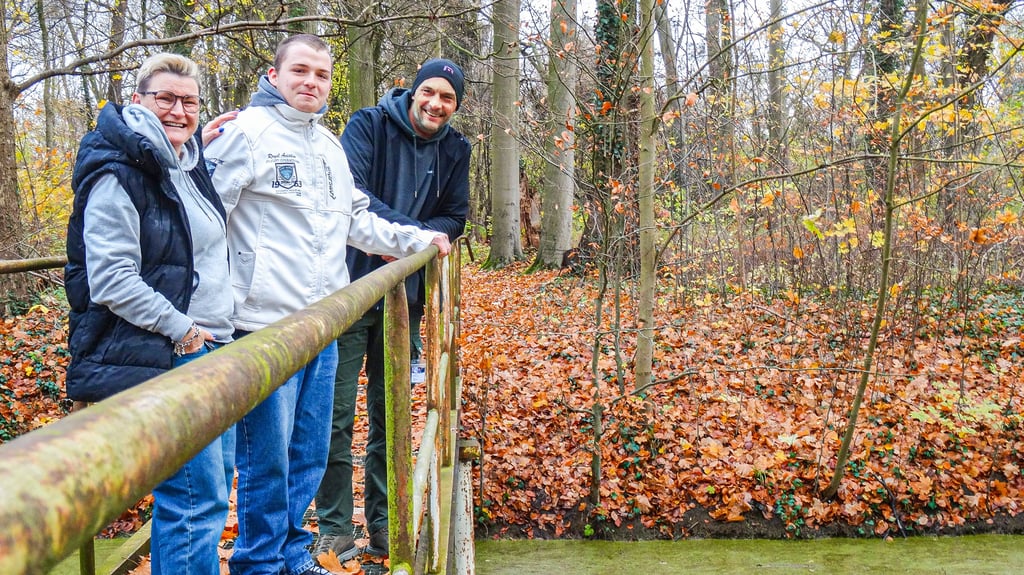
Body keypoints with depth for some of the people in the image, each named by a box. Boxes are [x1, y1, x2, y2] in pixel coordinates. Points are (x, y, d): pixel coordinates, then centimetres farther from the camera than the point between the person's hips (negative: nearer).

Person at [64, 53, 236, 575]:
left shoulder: (191, 165, 13)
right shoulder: (119, 176, -12)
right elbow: (111, 280, -18)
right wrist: (180, 328, -14)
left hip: (207, 347, 9)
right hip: (161, 357, -9)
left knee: (214, 476, 16)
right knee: (197, 496, -9)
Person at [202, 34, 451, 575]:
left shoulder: (330, 146, 19)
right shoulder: (246, 131, -6)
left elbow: (357, 222, 27)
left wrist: (420, 240, 24)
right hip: (265, 326, -7)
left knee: (309, 454, 16)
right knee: (266, 458, 1)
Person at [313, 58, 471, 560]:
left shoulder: (455, 150, 8)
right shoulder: (368, 125, -6)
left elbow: (454, 219, 10)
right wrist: (410, 230, -25)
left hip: (405, 297, 4)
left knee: (390, 414, 12)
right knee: (336, 414, -2)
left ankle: (383, 524, 24)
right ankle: (335, 528, 12)